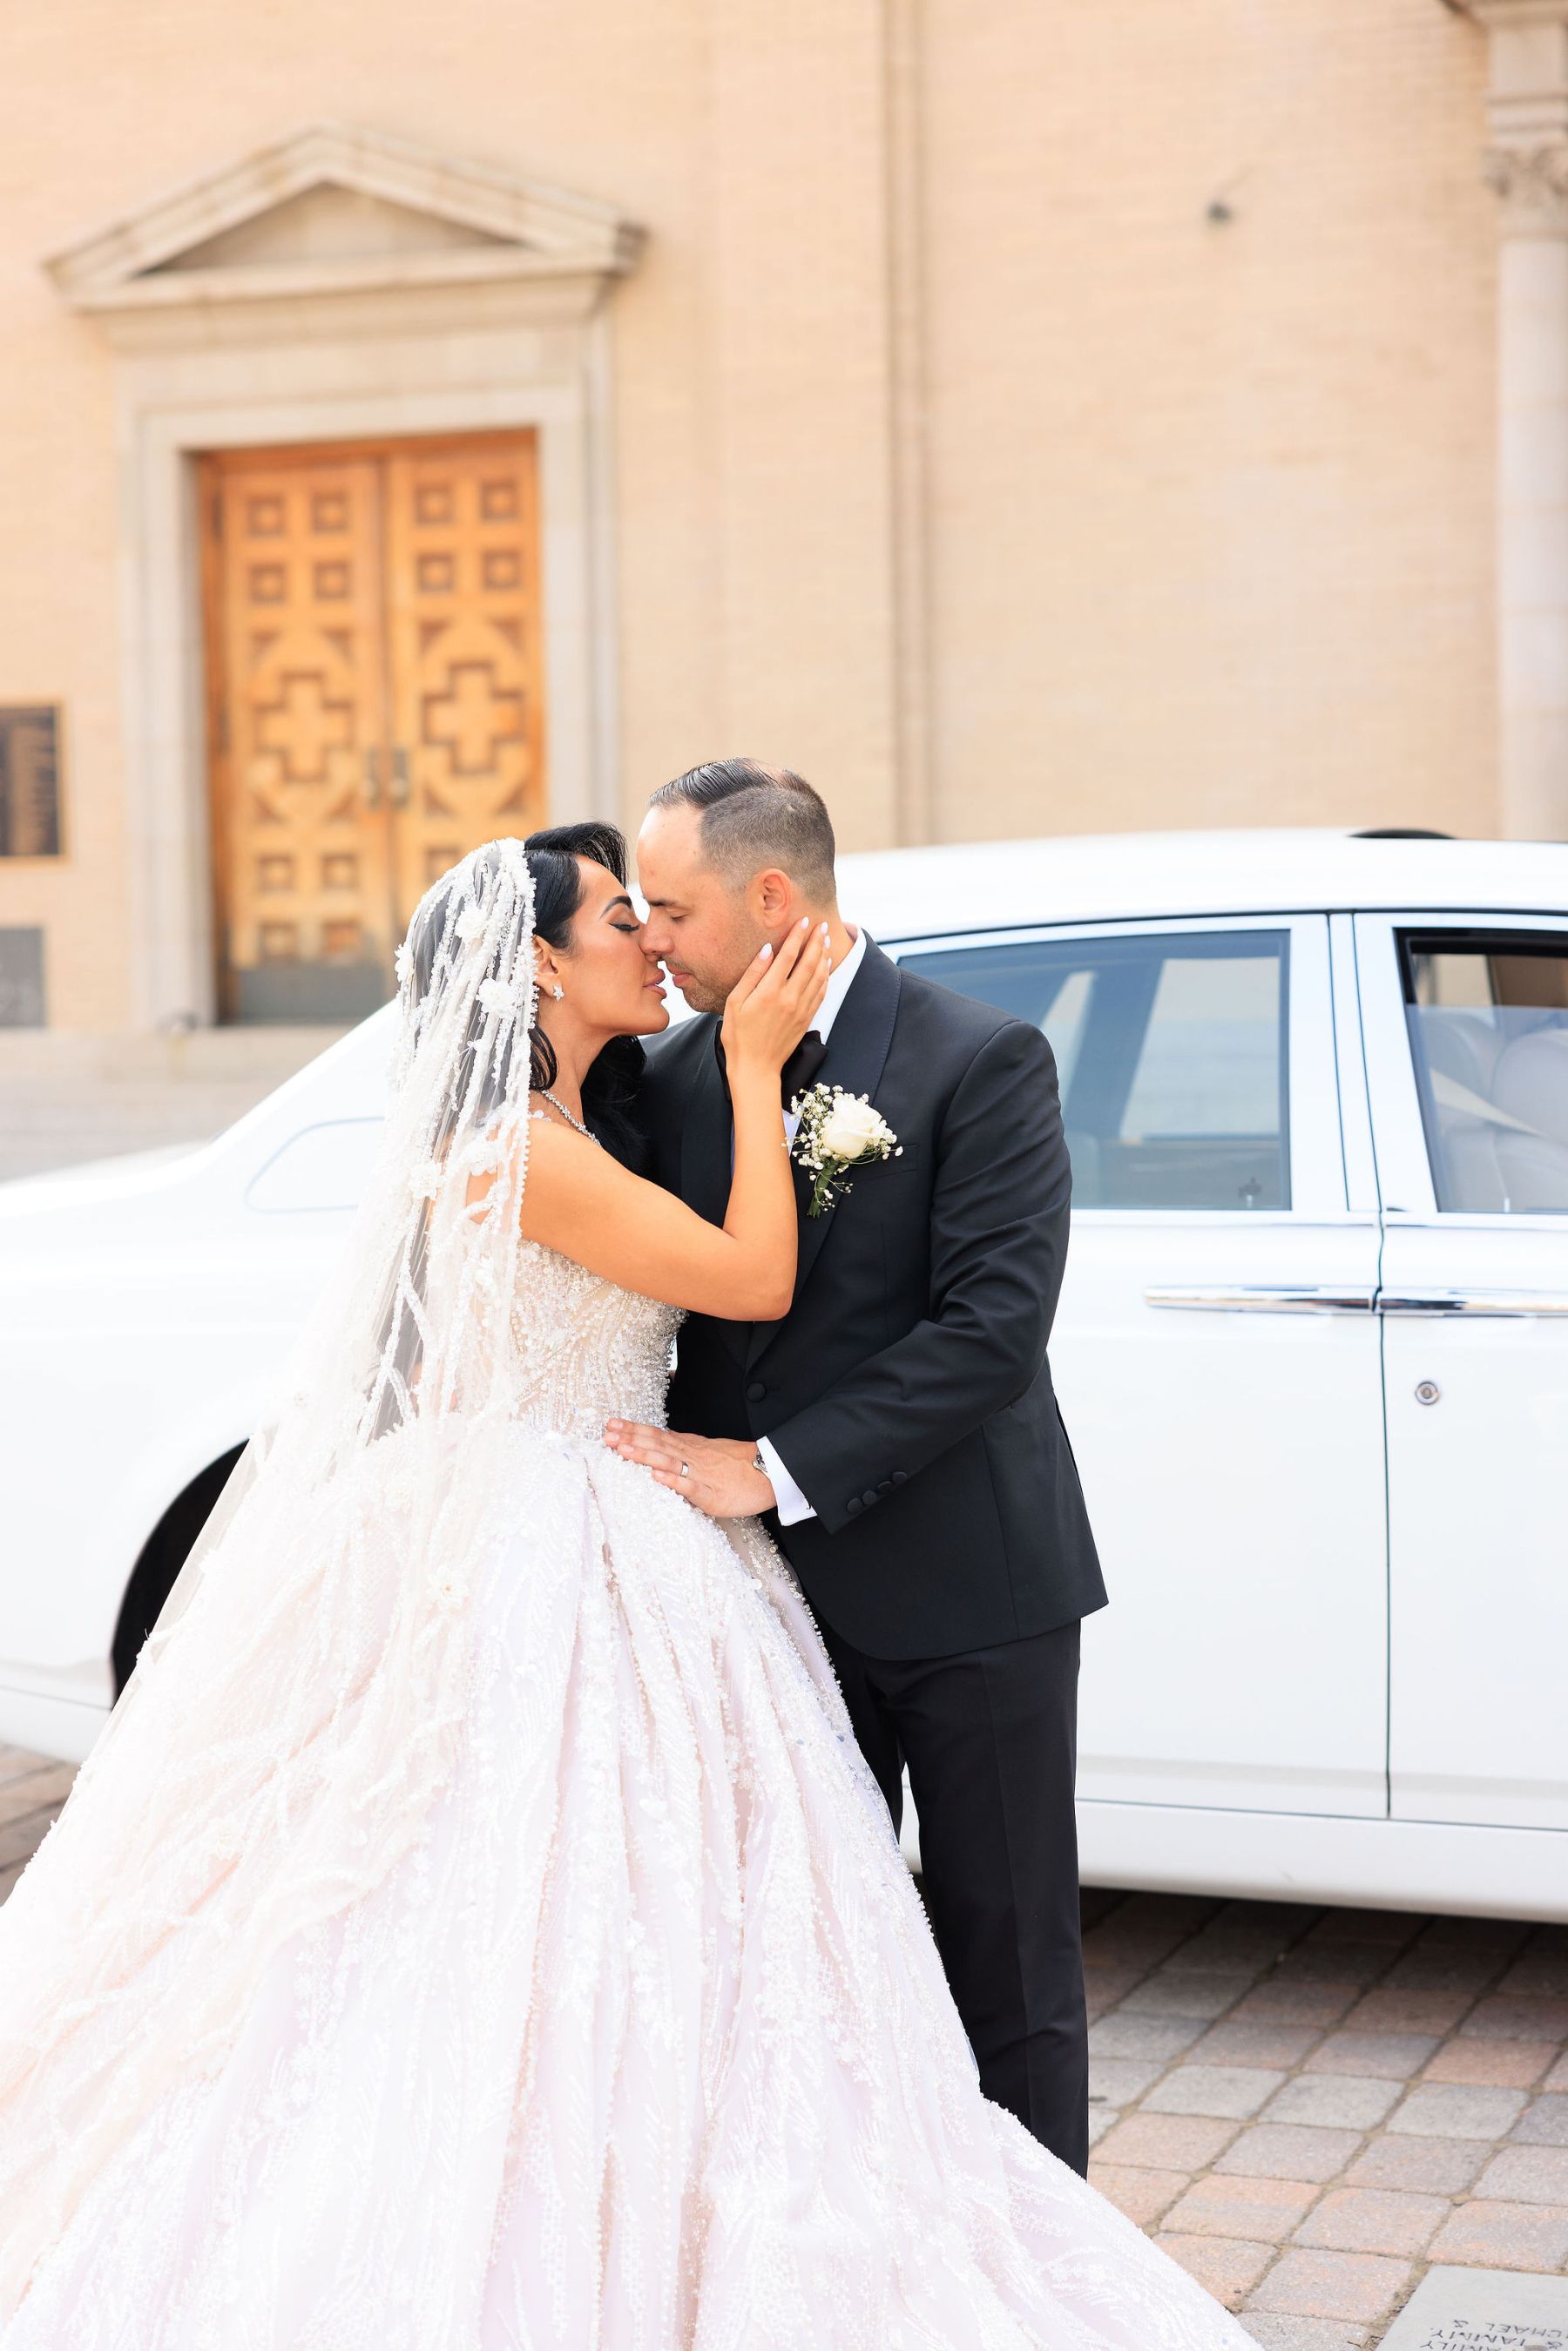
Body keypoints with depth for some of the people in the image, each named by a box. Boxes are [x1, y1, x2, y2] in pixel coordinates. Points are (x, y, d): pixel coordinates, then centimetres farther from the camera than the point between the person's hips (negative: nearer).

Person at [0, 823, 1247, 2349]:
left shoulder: (582, 1130, 13)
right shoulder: (514, 1147, -17)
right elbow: (753, 1278, -16)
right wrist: (753, 1067, -10)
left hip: (613, 1570, 9)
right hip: (539, 1580, -9)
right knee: (546, 1945, -3)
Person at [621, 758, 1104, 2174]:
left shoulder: (983, 1061, -12)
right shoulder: (674, 1077, 4)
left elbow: (995, 1323, -20)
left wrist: (778, 1467, -22)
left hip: (969, 1589, -4)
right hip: (781, 1588, 5)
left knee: (1010, 1955, 8)